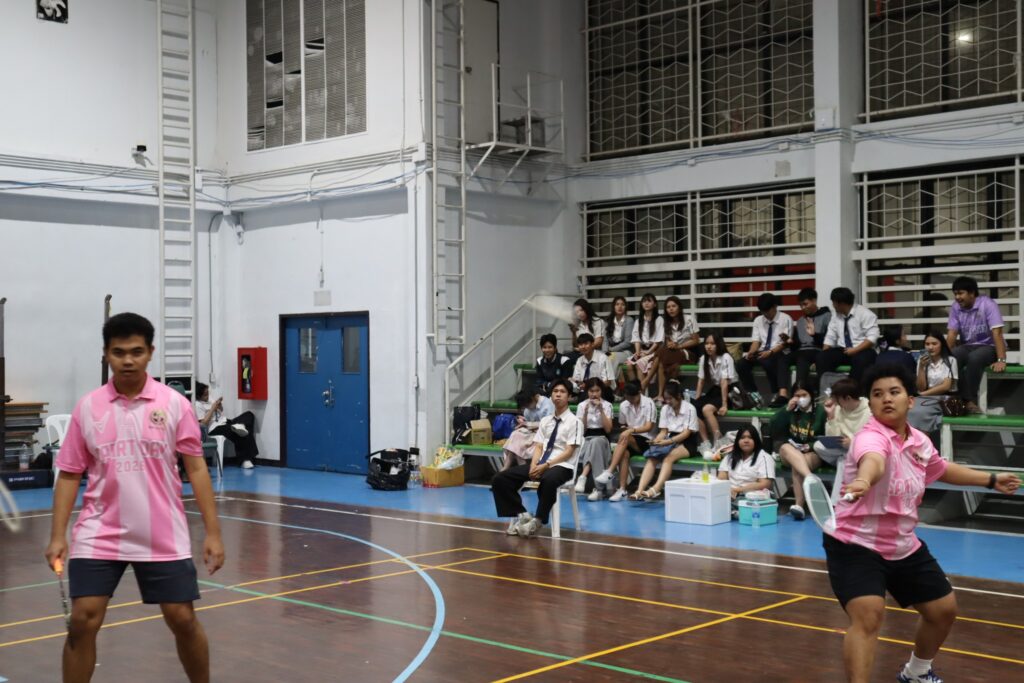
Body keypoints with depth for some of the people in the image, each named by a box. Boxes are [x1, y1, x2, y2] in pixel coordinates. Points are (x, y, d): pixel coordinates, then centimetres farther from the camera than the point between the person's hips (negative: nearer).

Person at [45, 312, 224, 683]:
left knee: (183, 620, 4)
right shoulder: (87, 407, 0)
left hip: (164, 538, -1)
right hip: (99, 537, 1)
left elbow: (196, 468, -3)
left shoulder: (174, 403, -4)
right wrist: (58, 535, -5)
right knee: (83, 622, -3)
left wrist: (213, 532, -7)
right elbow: (69, 475, 4)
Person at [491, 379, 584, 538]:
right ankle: (521, 515, -2)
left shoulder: (574, 422, 0)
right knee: (500, 479, -10)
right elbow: (538, 447, 11)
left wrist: (546, 465, -18)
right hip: (540, 465, 6)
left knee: (549, 481, -44)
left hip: (562, 466, -6)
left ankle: (537, 521, -28)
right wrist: (534, 465, -10)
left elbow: (569, 452, -8)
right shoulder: (545, 421, 18)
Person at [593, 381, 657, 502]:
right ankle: (622, 489, -36)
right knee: (624, 453, -31)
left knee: (624, 437, -32)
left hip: (647, 441, -4)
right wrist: (625, 429, -4)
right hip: (630, 442, 4)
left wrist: (632, 430, -30)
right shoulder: (623, 406, 6)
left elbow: (649, 427, -16)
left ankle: (609, 472, -37)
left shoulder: (648, 403, -8)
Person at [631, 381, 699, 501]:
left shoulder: (689, 409, -8)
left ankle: (656, 489, -52)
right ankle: (640, 491, -39)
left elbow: (686, 433, -14)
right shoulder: (665, 409, 7)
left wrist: (668, 441, -28)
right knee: (651, 458, -24)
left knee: (669, 457, -35)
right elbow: (663, 431, 7)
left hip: (686, 443, -5)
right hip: (670, 440, 5)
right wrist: (656, 440, -16)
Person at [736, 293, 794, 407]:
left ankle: (780, 394, -28)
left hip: (779, 353, -5)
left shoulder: (785, 319, -3)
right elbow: (756, 341, 6)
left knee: (768, 362, -39)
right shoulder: (758, 320, 12)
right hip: (762, 352, 5)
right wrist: (751, 352, -17)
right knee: (741, 365, -21)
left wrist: (770, 352, -25)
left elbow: (785, 343, -10)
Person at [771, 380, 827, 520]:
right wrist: (787, 410, -8)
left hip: (813, 453, -2)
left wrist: (811, 446, -16)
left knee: (796, 466, -36)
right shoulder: (790, 411, 13)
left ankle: (799, 505, -46)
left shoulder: (820, 411, 4)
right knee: (786, 448, -35)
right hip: (790, 450, 2)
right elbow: (773, 428, 0)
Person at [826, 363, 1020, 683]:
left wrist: (992, 480, 34)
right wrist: (864, 479, -76)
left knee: (944, 609, 20)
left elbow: (942, 469, 24)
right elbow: (874, 462, -52)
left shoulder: (920, 442, 0)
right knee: (868, 616, -29)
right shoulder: (871, 437, -26)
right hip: (856, 545, -8)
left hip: (903, 546, 8)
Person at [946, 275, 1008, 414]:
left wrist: (1001, 361, -32)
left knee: (974, 358, -37)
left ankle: (971, 400, -27)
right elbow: (951, 334, -1)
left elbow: (997, 333, -23)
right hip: (967, 346, 4)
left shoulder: (987, 305, -16)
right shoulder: (955, 307, -1)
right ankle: (965, 399, -27)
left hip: (989, 346, -4)